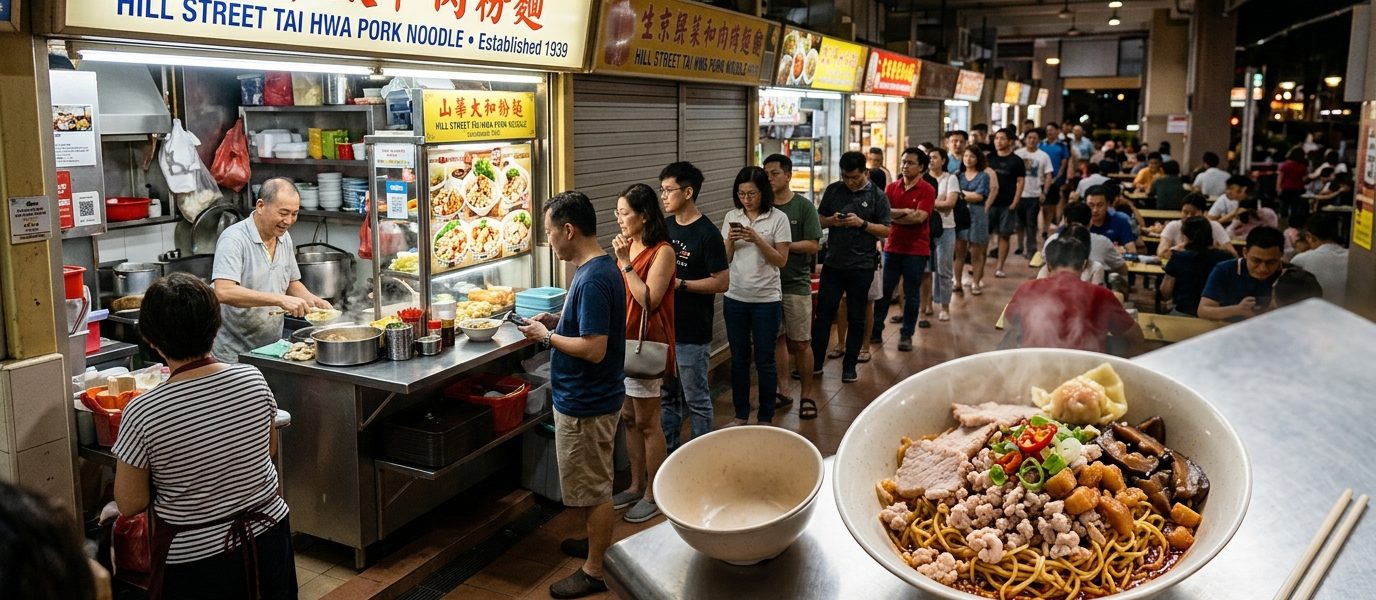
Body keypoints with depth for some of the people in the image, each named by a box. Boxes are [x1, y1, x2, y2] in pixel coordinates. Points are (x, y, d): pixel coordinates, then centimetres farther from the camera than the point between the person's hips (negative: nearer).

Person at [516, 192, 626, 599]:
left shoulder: (593, 279, -26)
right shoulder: (598, 268, 5)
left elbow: (594, 348, -29)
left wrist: (546, 337, -17)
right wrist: (557, 320, 5)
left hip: (586, 402, -10)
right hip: (587, 396, 10)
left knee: (592, 487, 4)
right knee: (591, 483, 25)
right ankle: (596, 542, 42)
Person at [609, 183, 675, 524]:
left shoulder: (662, 252, -13)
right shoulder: (628, 245, 8)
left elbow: (649, 300, -22)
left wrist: (625, 262, -21)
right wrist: (620, 258, -1)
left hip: (646, 343, -8)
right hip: (623, 341, 8)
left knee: (647, 422, 2)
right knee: (629, 418, 15)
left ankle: (653, 494, 15)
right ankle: (636, 486, 29)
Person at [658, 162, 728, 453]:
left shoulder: (707, 233, -14)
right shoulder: (665, 226, 8)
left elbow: (721, 282, -16)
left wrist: (680, 284, -20)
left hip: (692, 332, -7)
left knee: (696, 398, 5)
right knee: (666, 395, 17)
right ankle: (667, 453, 29)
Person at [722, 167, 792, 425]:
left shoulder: (778, 218, -6)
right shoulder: (732, 217, 5)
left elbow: (781, 260, -8)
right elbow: (725, 259, 7)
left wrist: (757, 240, -20)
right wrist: (730, 241, -13)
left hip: (766, 298, -3)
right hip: (735, 297, 3)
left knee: (765, 360, 5)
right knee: (739, 358, 12)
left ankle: (765, 419, 18)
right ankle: (741, 415, 25)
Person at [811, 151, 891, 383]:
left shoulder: (877, 196, -2)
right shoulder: (833, 190, 5)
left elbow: (885, 231, -3)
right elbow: (819, 220, 11)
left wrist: (862, 223, -18)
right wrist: (831, 221, -11)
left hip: (861, 266, -2)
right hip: (833, 263, 2)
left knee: (856, 318, 7)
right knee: (823, 312, 3)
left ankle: (850, 365, 18)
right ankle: (815, 362, 11)